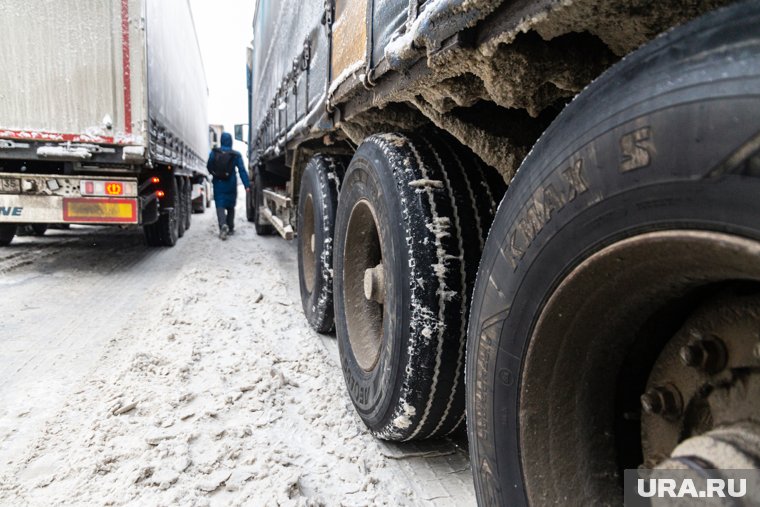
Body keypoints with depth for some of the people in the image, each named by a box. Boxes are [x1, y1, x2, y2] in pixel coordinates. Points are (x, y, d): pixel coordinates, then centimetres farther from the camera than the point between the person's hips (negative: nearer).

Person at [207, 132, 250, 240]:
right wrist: (247, 185, -11)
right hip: (231, 185, 1)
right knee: (230, 206, 16)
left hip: (218, 184, -1)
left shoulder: (214, 153, -4)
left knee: (220, 205, -3)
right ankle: (230, 228, 21)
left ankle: (223, 225, -27)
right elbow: (242, 170, -10)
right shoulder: (236, 155, -5)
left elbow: (209, 167, 6)